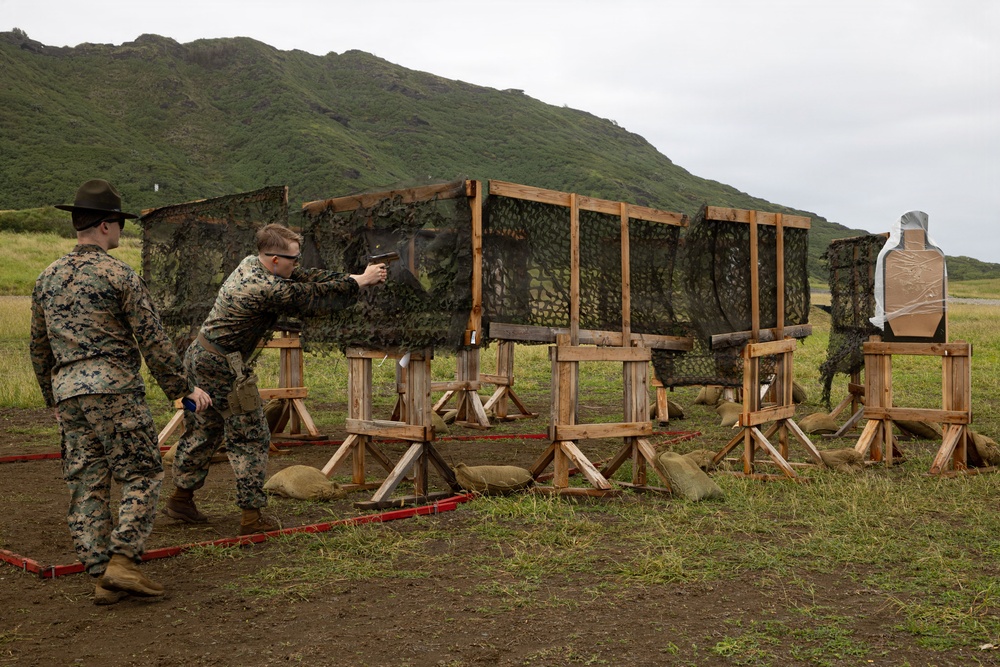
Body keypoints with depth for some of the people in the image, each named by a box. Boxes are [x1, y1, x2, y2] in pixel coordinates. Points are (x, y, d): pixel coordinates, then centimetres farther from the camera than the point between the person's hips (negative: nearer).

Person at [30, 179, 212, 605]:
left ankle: (101, 576, 10)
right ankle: (121, 561, -7)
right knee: (141, 475, 1)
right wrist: (183, 387, -1)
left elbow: (38, 347, 19)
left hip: (67, 392, 7)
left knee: (86, 486, 8)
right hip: (113, 387, -7)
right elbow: (152, 339, -8)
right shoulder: (118, 275, -7)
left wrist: (54, 399, 29)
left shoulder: (47, 278, 14)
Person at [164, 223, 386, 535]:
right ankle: (252, 515, 4)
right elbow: (314, 297, -15)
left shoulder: (250, 264, 5)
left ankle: (181, 498, 33)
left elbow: (304, 277, 7)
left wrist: (352, 277, 2)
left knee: (204, 431, 21)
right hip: (221, 367, -10)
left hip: (199, 356, 10)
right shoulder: (268, 290, -24)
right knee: (251, 438, 0)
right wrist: (360, 281, -4)